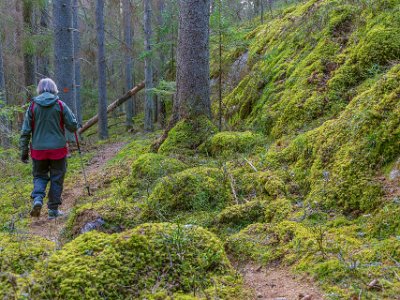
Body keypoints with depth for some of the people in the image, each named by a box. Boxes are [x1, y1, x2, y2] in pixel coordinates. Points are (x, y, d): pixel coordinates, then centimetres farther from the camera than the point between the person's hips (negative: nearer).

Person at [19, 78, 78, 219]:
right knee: (56, 179, 10)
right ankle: (53, 209, 14)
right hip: (58, 149, -1)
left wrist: (24, 152, 7)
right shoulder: (60, 105, -5)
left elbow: (25, 131, 0)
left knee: (39, 176, 17)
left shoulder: (33, 106, -1)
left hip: (38, 149, 1)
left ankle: (37, 199, -8)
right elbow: (73, 126, -4)